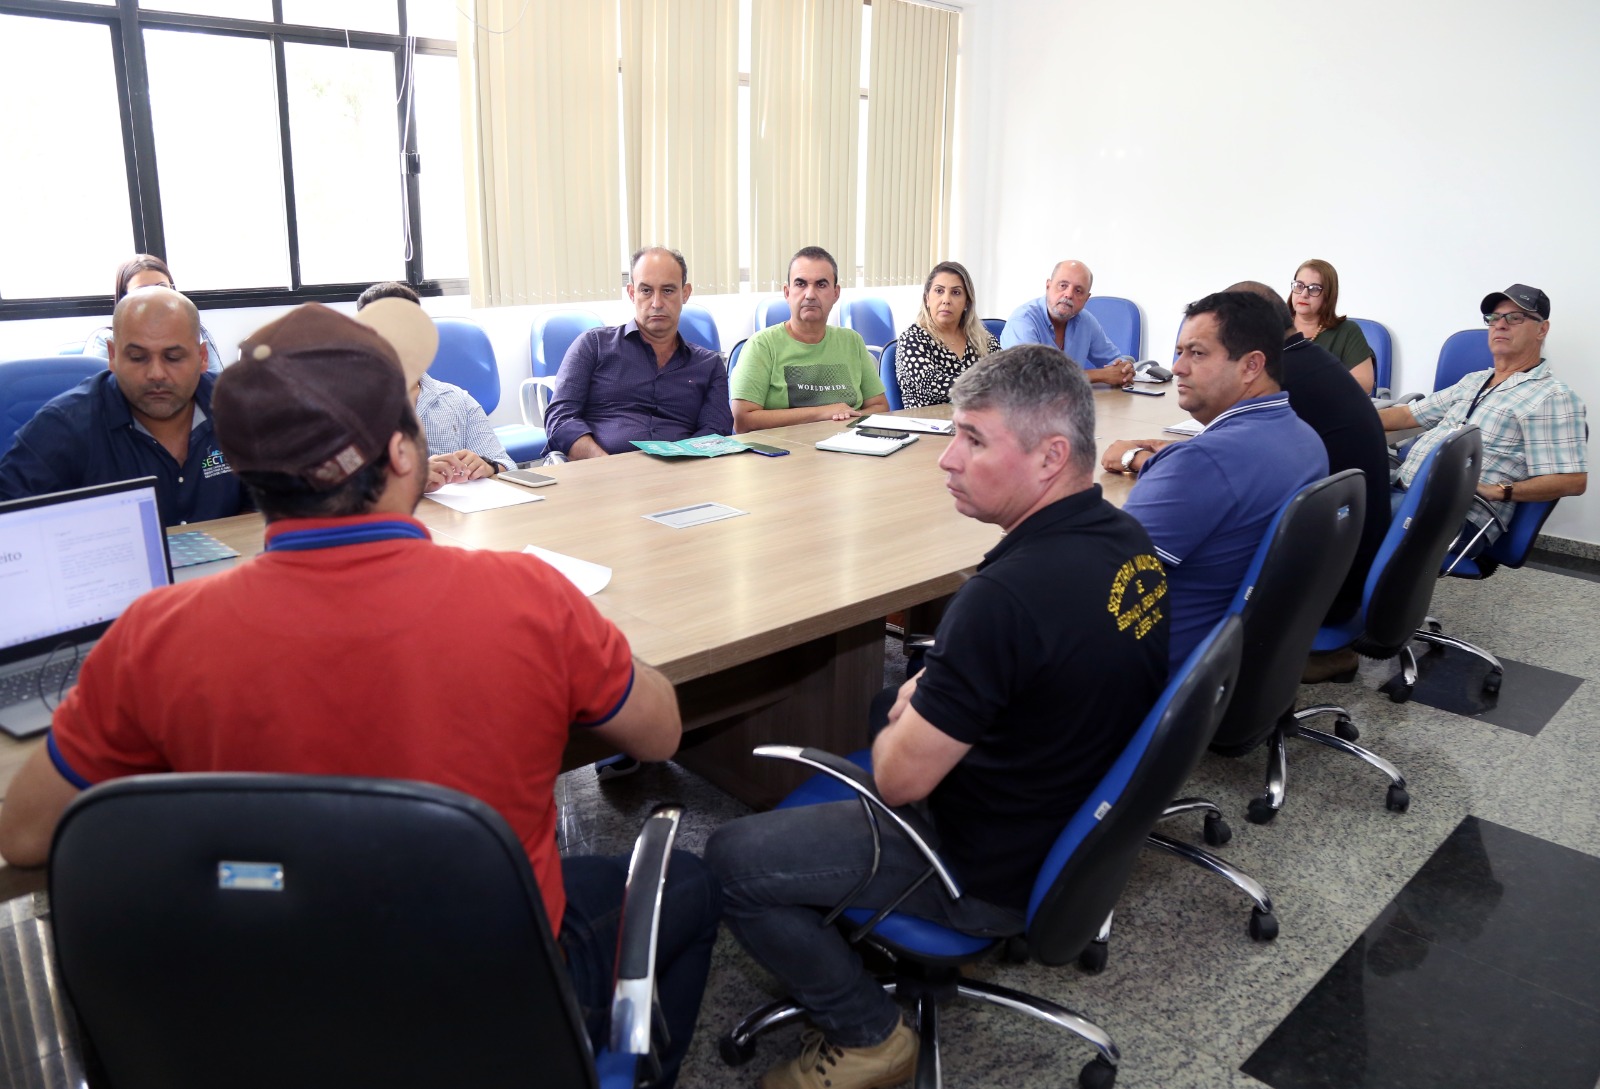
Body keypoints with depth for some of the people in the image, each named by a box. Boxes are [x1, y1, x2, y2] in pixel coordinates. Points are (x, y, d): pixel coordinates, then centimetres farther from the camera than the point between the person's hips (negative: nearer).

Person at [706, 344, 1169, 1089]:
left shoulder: (1007, 594, -33)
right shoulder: (1129, 542, -5)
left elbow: (900, 780, -24)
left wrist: (903, 724, -2)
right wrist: (930, 695, 2)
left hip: (993, 872, -9)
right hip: (1081, 823, 9)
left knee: (730, 862, -4)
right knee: (900, 700, 30)